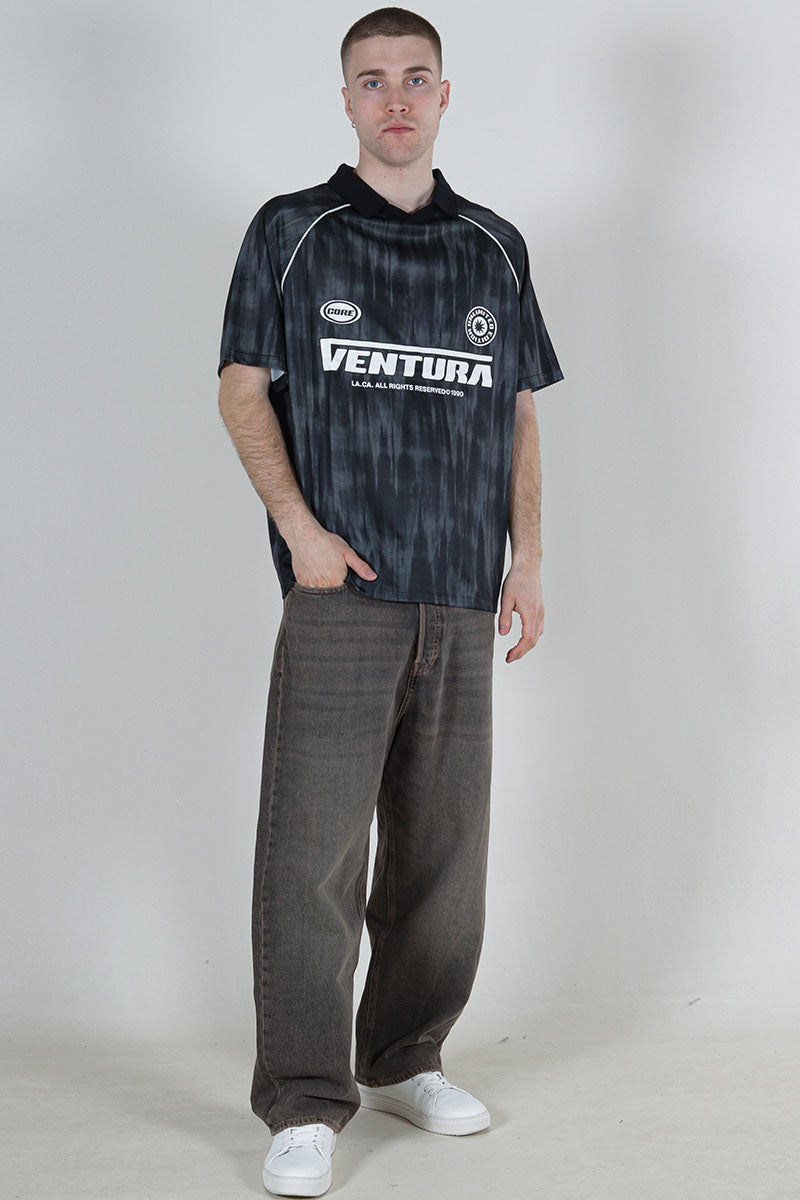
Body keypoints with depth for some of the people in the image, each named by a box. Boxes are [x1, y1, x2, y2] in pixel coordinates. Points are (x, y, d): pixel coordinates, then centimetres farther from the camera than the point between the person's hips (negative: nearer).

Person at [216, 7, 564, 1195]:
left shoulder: (496, 248, 14)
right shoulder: (292, 232, 5)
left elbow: (519, 414, 16)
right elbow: (243, 389, 2)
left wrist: (528, 559, 6)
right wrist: (301, 528, -11)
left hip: (462, 603, 4)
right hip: (341, 591, -4)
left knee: (446, 851, 10)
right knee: (313, 848, -7)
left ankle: (404, 1059, 26)